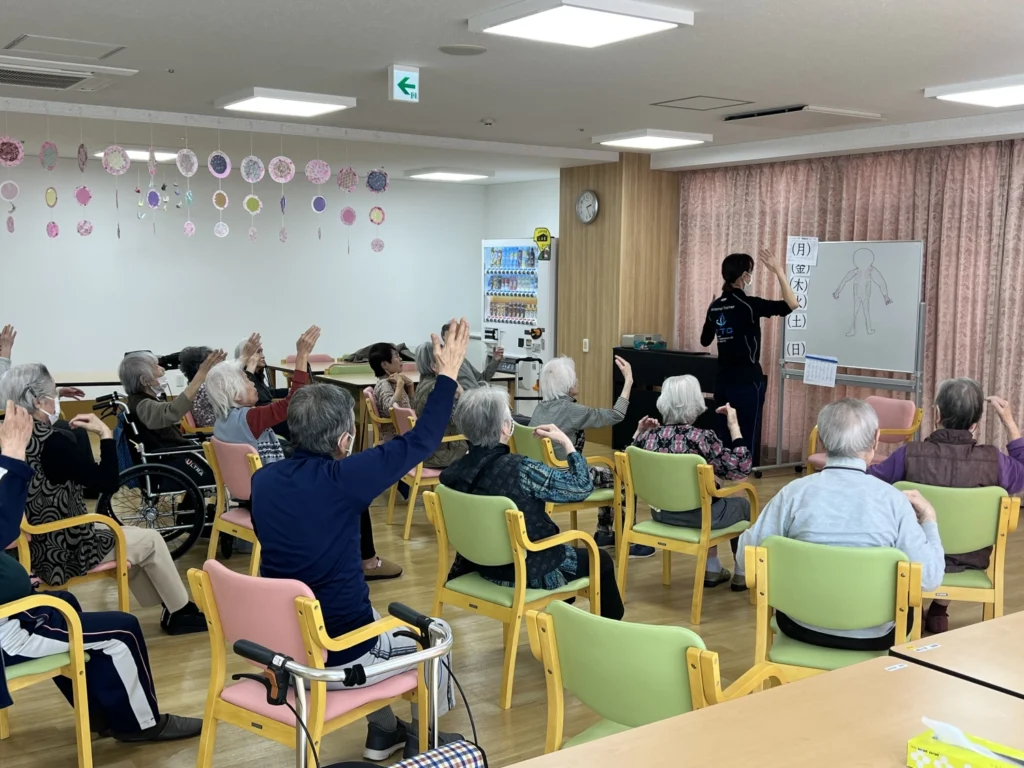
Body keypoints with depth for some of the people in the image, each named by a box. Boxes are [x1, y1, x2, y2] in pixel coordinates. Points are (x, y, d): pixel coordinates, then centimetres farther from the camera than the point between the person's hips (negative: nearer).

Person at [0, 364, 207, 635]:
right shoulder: (52, 442, -24)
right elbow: (108, 482, -22)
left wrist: (74, 432, 4)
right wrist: (105, 434, -15)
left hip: (37, 547, 9)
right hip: (64, 550, -9)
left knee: (128, 534, 27)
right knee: (150, 540, 10)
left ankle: (171, 610, 31)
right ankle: (181, 612, 24)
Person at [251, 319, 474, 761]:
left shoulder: (262, 480, -4)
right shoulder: (342, 478, -23)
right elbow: (421, 441, -14)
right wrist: (448, 374, -4)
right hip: (338, 653, -6)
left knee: (378, 619, 34)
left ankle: (382, 732, 43)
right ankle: (423, 741, 37)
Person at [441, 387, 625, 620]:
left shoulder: (452, 472, -12)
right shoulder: (520, 470, -31)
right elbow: (582, 487, -19)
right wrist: (566, 442, -8)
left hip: (483, 566, 7)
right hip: (529, 571, -7)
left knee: (564, 550, 34)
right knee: (601, 560, 20)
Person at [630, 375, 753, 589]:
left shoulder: (648, 437, -9)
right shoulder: (702, 438, -23)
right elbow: (742, 467, -16)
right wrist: (734, 425, -11)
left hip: (662, 513, 5)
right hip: (698, 516, -5)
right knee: (743, 505, 27)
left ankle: (712, 570, 42)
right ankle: (742, 574, 36)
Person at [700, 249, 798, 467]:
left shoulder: (715, 306, 6)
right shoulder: (748, 304, -14)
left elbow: (705, 341, 17)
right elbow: (791, 305, -19)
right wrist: (779, 272, -14)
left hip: (723, 379, 7)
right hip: (747, 380, -7)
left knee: (724, 437, 12)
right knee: (747, 439, 0)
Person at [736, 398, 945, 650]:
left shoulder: (796, 492, -14)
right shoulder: (893, 499, -15)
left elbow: (746, 559, -9)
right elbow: (930, 578, -12)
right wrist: (929, 520, 3)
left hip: (803, 627, 1)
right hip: (871, 636, 0)